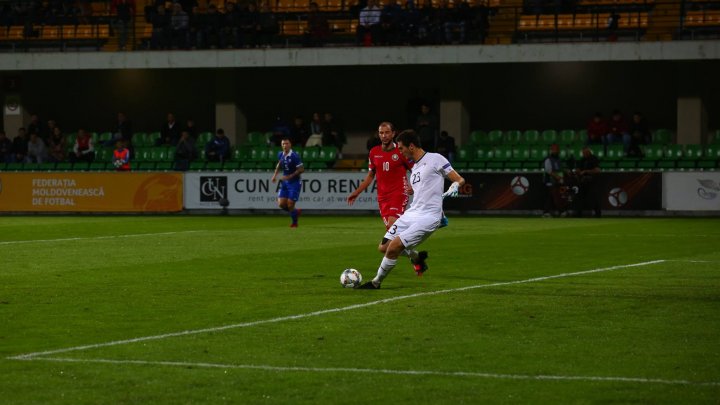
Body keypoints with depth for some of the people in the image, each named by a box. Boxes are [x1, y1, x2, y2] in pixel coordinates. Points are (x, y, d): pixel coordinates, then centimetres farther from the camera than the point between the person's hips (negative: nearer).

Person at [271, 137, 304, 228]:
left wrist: (289, 176, -21)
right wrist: (275, 175, 12)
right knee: (281, 204, -2)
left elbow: (301, 169, -17)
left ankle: (294, 223, 20)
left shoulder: (294, 156, -19)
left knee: (290, 205, -5)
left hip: (294, 182, -6)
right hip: (284, 183, 6)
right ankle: (296, 211, 27)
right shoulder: (280, 154, 2)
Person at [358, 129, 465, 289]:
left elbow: (460, 180, -6)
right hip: (411, 214, 9)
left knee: (393, 248, -17)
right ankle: (416, 256, 26)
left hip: (428, 217, -9)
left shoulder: (435, 159, -4)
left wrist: (454, 187, -25)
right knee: (383, 247, 2)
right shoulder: (414, 167, 20)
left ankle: (376, 282, 1)